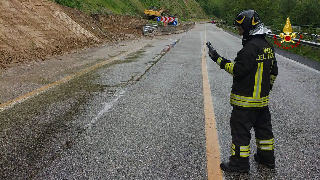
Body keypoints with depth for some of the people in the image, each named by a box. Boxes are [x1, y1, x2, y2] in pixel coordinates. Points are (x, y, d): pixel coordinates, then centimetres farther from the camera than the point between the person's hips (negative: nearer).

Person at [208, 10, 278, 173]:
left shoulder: (251, 47, -20)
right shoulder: (268, 46, 11)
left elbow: (239, 70, -22)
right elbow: (273, 71, 17)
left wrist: (219, 60, -16)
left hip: (246, 100, -10)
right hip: (263, 98, 10)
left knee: (240, 129, 0)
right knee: (263, 126, 19)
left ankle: (240, 162, 9)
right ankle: (267, 157, 33)